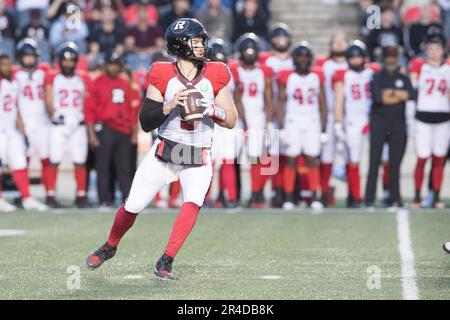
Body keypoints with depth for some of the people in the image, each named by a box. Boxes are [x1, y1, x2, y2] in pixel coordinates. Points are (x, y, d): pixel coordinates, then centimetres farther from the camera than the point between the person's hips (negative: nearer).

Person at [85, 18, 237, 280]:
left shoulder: (216, 75, -3)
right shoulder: (162, 76, -7)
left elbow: (232, 120, 0)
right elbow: (146, 123, -8)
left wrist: (212, 109, -19)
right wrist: (169, 105, -24)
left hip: (199, 160, 0)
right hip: (164, 153, 0)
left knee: (193, 204, -25)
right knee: (132, 207, 2)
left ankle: (166, 262, -14)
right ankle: (110, 248, 32)